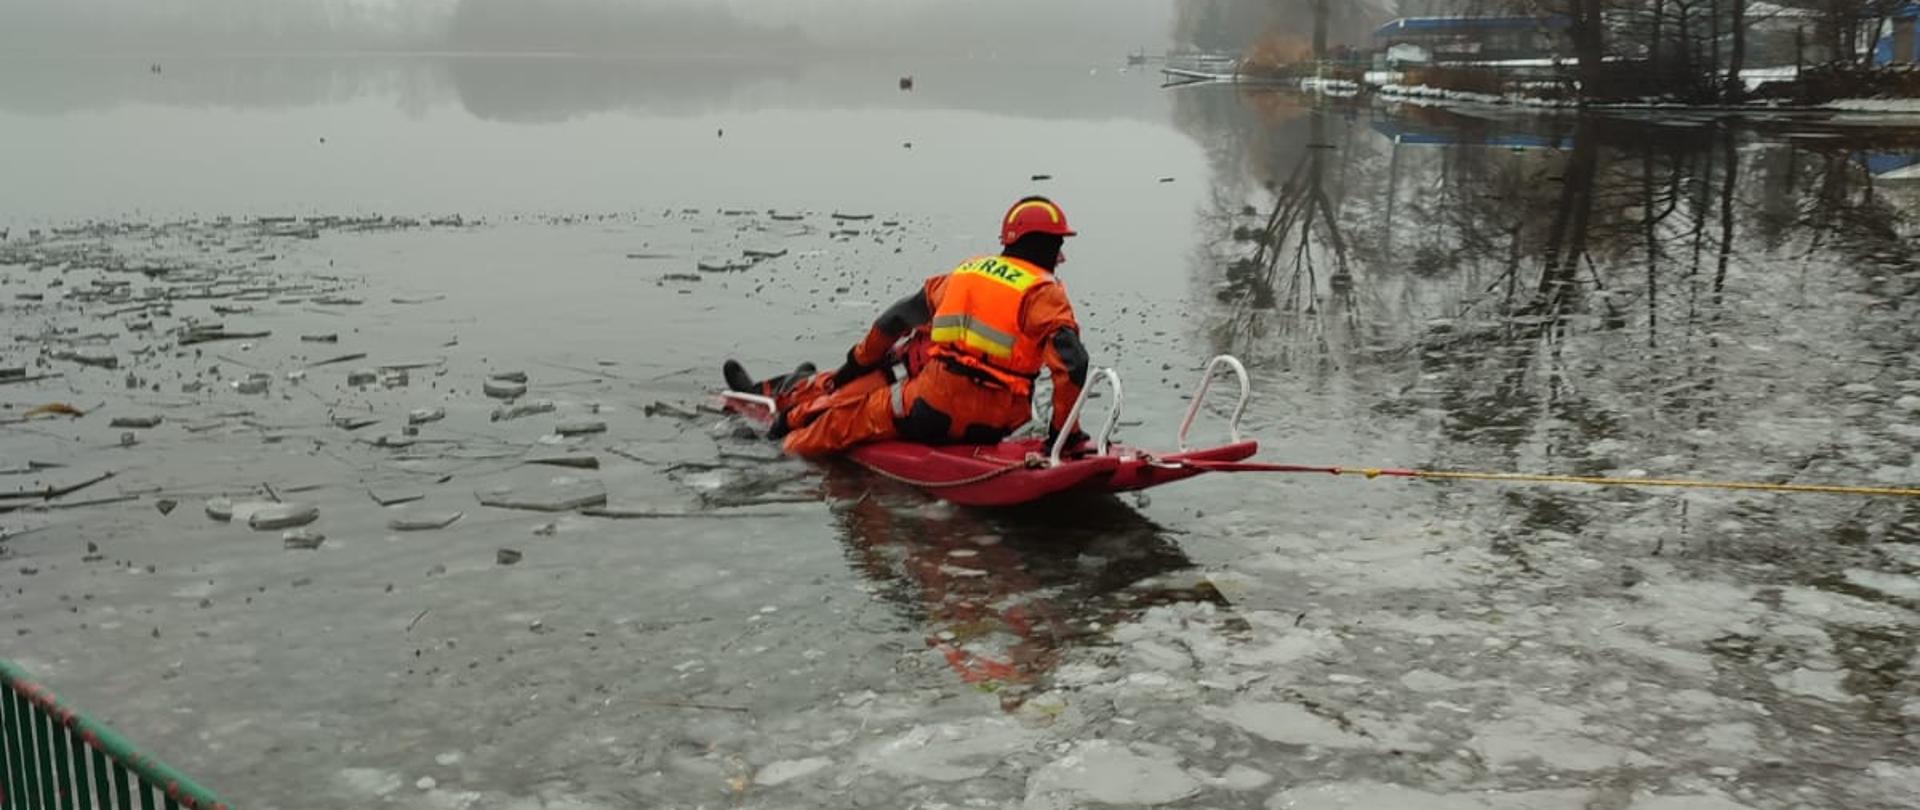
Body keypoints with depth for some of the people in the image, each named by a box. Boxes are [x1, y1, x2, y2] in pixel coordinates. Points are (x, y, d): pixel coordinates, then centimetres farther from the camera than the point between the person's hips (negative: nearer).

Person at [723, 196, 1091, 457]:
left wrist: (856, 364, 31)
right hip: (986, 428, 0)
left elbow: (901, 315, 20)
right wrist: (1064, 430, -8)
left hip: (929, 409, 1)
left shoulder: (966, 272, 13)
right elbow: (1071, 358, -16)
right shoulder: (1044, 292, -1)